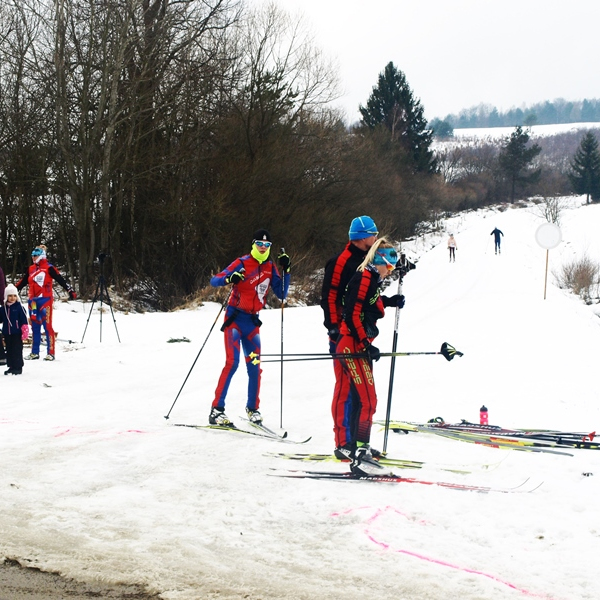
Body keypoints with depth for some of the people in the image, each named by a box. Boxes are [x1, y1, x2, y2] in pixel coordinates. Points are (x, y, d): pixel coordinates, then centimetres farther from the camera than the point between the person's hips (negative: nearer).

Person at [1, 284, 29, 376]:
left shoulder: (19, 307, -7)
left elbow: (24, 320, -8)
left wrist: (25, 331, -12)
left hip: (17, 333, -5)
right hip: (7, 333, 5)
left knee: (17, 350, -3)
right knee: (9, 350, 11)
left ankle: (18, 367, 2)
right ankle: (11, 366, 20)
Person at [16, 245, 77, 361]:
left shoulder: (49, 268, -5)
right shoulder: (31, 269, 14)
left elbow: (60, 279, -12)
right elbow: (22, 282, 23)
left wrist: (70, 290, -21)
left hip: (45, 300, -7)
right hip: (33, 301, 7)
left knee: (47, 325, -8)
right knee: (35, 326, 10)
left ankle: (51, 353, -7)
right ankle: (35, 353, 15)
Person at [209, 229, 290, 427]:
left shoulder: (270, 268, 7)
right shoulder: (242, 263, -7)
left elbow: (282, 295, 7)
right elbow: (214, 281, -11)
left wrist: (286, 271, -3)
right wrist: (228, 279, -32)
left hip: (252, 321, 5)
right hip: (235, 318, -5)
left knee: (255, 365, 0)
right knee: (232, 362, -16)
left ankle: (252, 408, 16)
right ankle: (216, 409, -15)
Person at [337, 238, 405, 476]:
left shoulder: (372, 280, 14)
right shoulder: (363, 279, -15)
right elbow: (352, 314, -19)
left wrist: (388, 301, 14)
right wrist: (366, 345, -21)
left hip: (360, 345, 10)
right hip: (352, 345, -10)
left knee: (362, 399, 18)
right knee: (367, 401, -15)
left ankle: (359, 447, 30)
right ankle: (359, 456, -18)